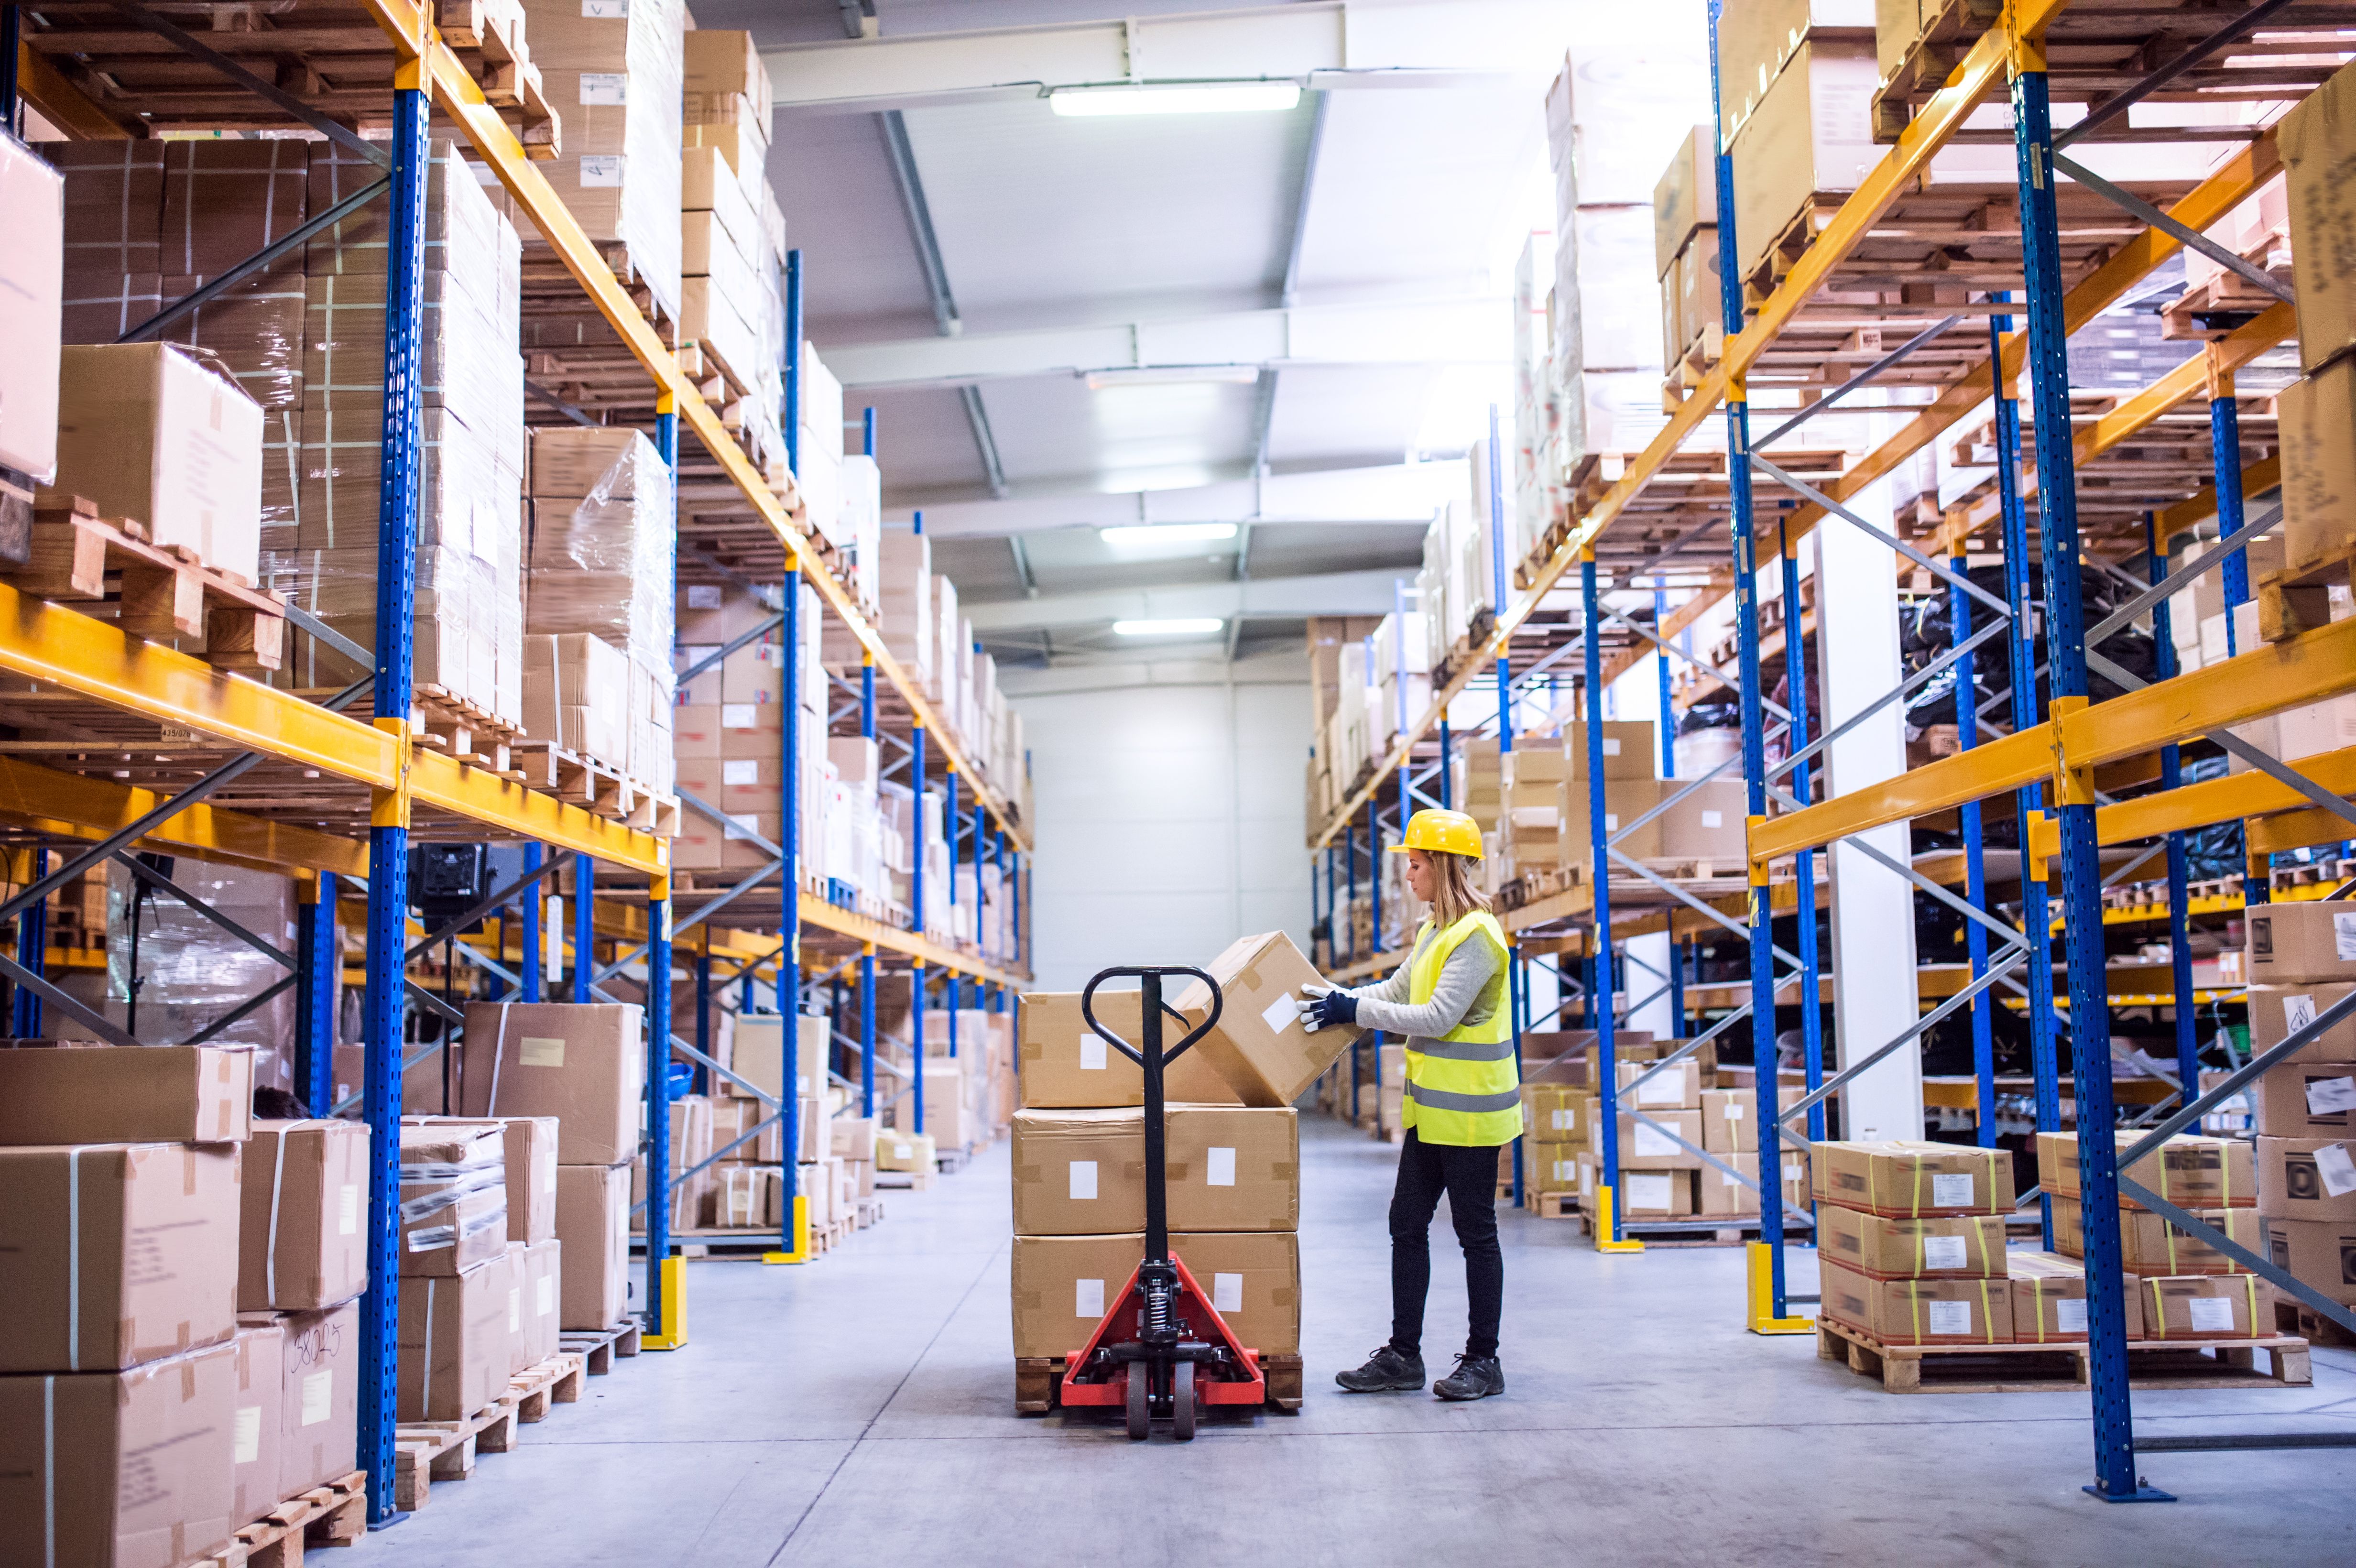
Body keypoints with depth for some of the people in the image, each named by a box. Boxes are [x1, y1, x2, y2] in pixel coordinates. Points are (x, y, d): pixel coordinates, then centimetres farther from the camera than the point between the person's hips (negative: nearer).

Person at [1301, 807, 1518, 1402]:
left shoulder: (1476, 935, -17)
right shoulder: (1434, 929, 12)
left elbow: (1438, 1017, -23)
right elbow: (1397, 991, 18)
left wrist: (1355, 1011, -20)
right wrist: (1337, 1000, 6)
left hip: (1470, 1110, -9)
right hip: (1431, 1108, 9)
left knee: (1475, 1231, 2)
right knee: (1407, 1224, 10)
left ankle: (1483, 1360, 14)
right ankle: (1403, 1355, 18)